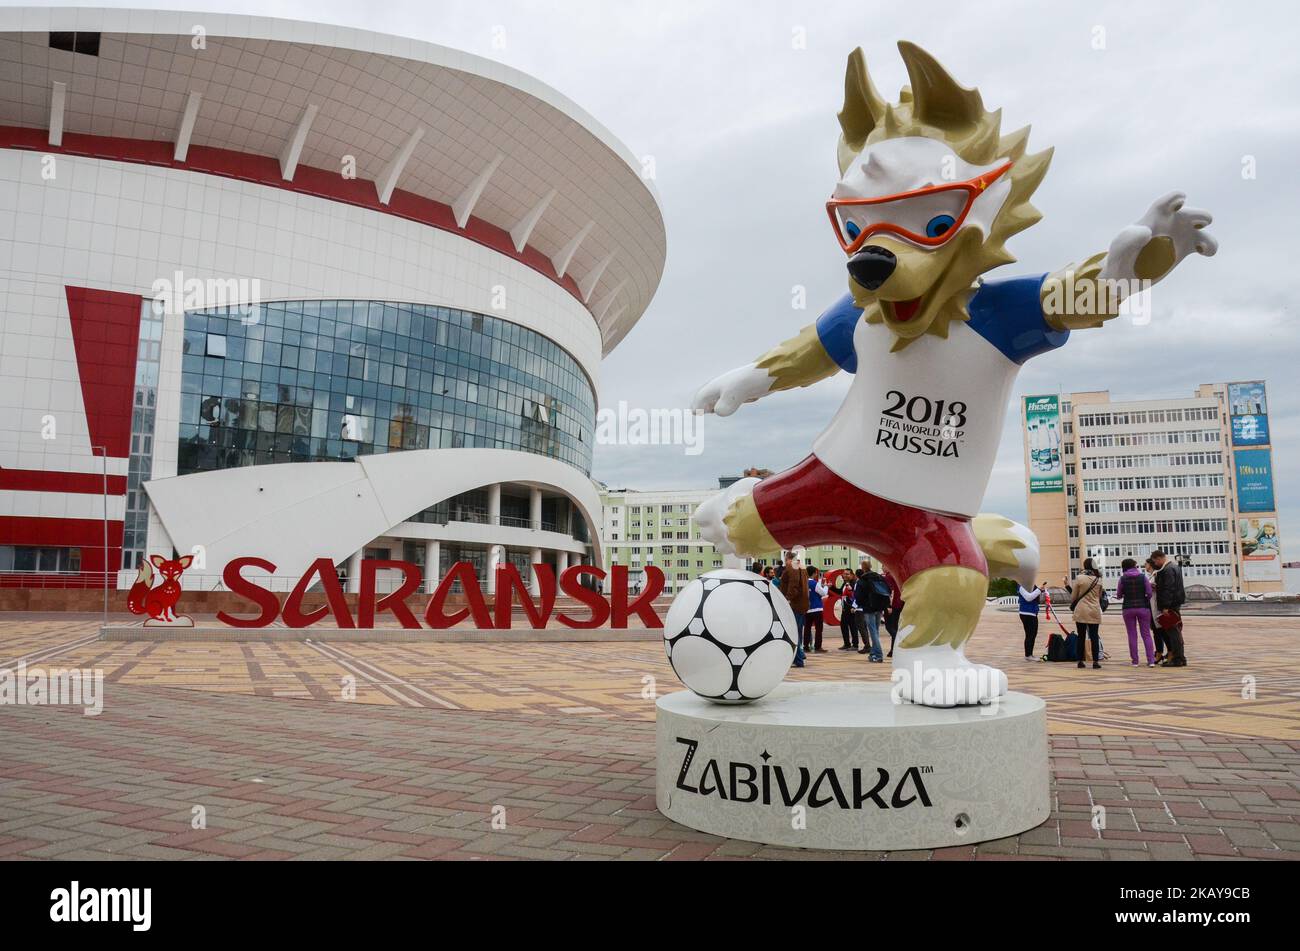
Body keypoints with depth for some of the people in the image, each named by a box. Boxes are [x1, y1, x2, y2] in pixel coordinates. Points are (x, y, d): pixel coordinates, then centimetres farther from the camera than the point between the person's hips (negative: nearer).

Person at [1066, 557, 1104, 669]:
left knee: (1081, 637, 6)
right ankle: (1095, 662, 2)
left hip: (1081, 611, -2)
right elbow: (1099, 596, 14)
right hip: (1095, 611, 2)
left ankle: (1080, 661, 9)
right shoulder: (1098, 579, 2)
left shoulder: (1079, 578, -7)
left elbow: (1073, 596, 1)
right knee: (1094, 636, 5)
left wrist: (1072, 605, 19)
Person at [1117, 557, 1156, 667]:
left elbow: (1118, 596, 1)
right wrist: (1145, 601, 14)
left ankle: (1135, 661, 6)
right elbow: (1149, 593, -5)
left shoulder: (1123, 579, -4)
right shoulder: (1143, 577, -2)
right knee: (1146, 634, 6)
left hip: (1128, 608, -1)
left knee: (1132, 635, 6)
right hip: (1143, 608, 1)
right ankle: (1151, 660, 0)